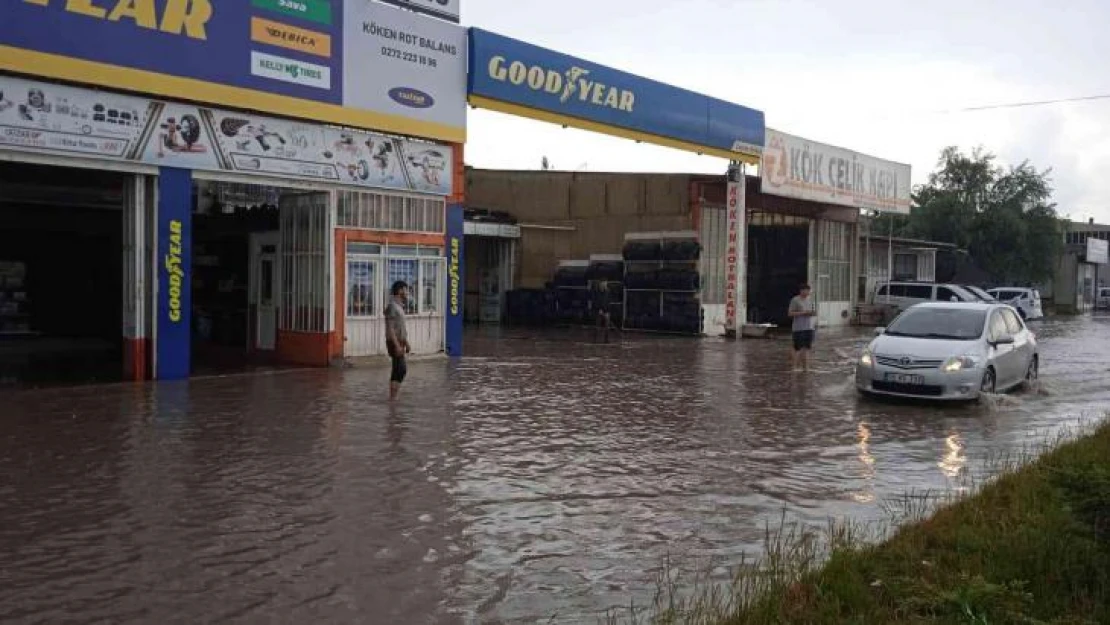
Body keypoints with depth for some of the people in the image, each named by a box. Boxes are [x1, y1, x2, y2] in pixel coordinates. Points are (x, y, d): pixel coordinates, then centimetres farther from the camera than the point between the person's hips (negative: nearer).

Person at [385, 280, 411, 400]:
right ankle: (393, 397, -11)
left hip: (399, 342, 10)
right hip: (394, 342, -10)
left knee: (398, 369, 10)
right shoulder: (392, 307, -14)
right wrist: (397, 345, -24)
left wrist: (406, 344, 22)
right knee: (401, 369, -12)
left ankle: (392, 397, 15)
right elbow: (390, 329, -20)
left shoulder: (399, 307, 16)